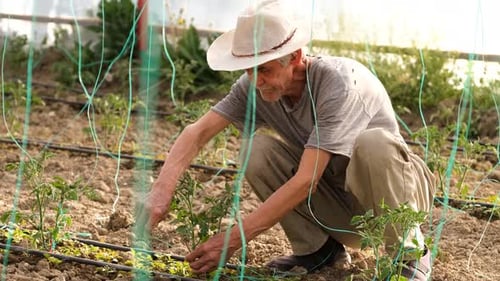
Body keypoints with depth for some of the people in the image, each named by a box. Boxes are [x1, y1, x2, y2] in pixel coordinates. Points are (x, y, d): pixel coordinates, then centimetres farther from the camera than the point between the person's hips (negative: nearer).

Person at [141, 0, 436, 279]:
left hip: (392, 188, -5)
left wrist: (234, 238, -36)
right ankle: (318, 249, -2)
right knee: (257, 150, -18)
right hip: (334, 200, 5)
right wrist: (162, 190, -35)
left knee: (372, 142, -37)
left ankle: (409, 251, -14)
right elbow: (198, 131, -17)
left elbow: (305, 182, -35)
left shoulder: (339, 83, -32)